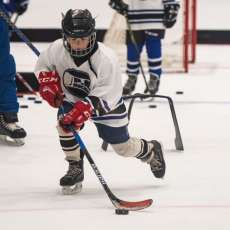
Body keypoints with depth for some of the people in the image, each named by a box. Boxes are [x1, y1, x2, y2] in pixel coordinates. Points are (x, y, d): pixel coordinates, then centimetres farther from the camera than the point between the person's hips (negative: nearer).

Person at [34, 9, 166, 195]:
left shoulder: (106, 59, -34)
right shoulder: (57, 49, -23)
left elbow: (107, 96, -33)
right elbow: (43, 66, -1)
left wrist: (82, 111, -43)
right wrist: (48, 83, -20)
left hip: (106, 102, -3)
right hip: (71, 98, 3)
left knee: (122, 146, 6)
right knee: (64, 124, -25)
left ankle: (151, 151, 39)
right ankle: (75, 169, -7)